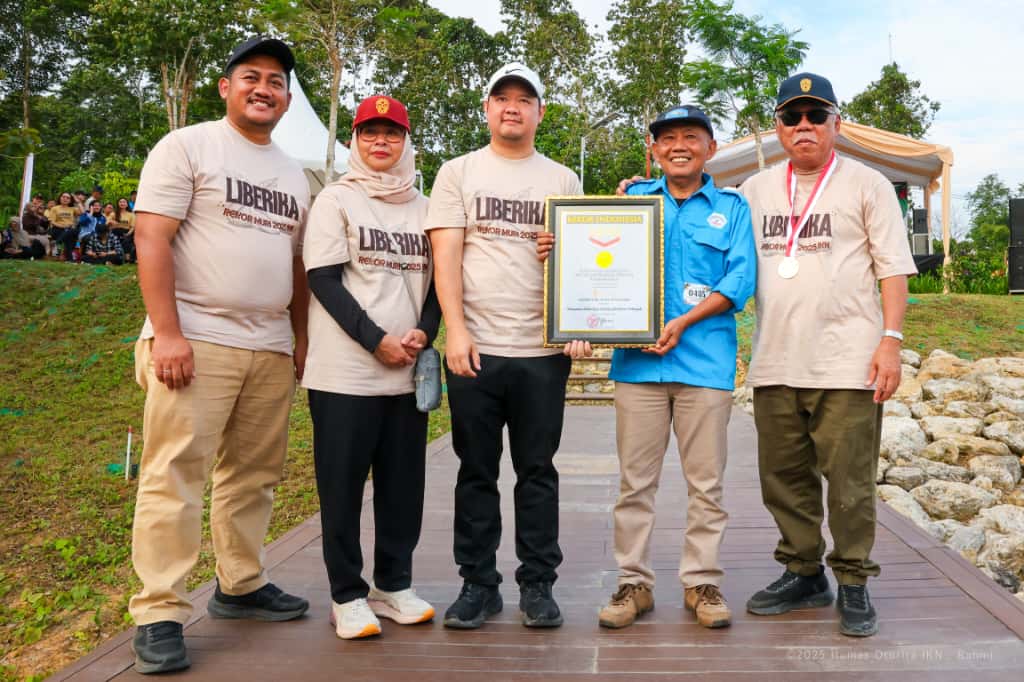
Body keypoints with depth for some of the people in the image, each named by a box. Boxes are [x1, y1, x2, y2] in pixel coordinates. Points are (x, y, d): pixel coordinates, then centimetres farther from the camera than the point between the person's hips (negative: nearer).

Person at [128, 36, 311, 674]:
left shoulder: (294, 174, 19)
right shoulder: (187, 146, 1)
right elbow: (151, 240, -7)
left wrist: (302, 339, 14)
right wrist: (166, 333, -16)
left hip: (271, 350, 6)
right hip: (196, 340, -6)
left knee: (254, 476, 9)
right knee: (176, 475, -6)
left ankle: (241, 586, 23)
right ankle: (159, 614, 1)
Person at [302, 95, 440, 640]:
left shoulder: (424, 208, 15)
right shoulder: (336, 199, 2)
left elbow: (436, 279, 15)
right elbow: (323, 279, -7)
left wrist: (424, 332, -6)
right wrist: (377, 341, -14)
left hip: (409, 372, 4)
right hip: (346, 371, -4)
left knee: (404, 483, 8)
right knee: (342, 484, 1)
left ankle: (394, 585, 22)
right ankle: (347, 595, 13)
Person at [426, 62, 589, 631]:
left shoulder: (562, 179, 13)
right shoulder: (458, 173, 8)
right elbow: (446, 256, -1)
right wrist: (456, 330, -11)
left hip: (543, 351, 1)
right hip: (475, 348, -1)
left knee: (537, 471, 7)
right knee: (477, 472, 6)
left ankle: (537, 584, 17)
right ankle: (478, 584, 18)